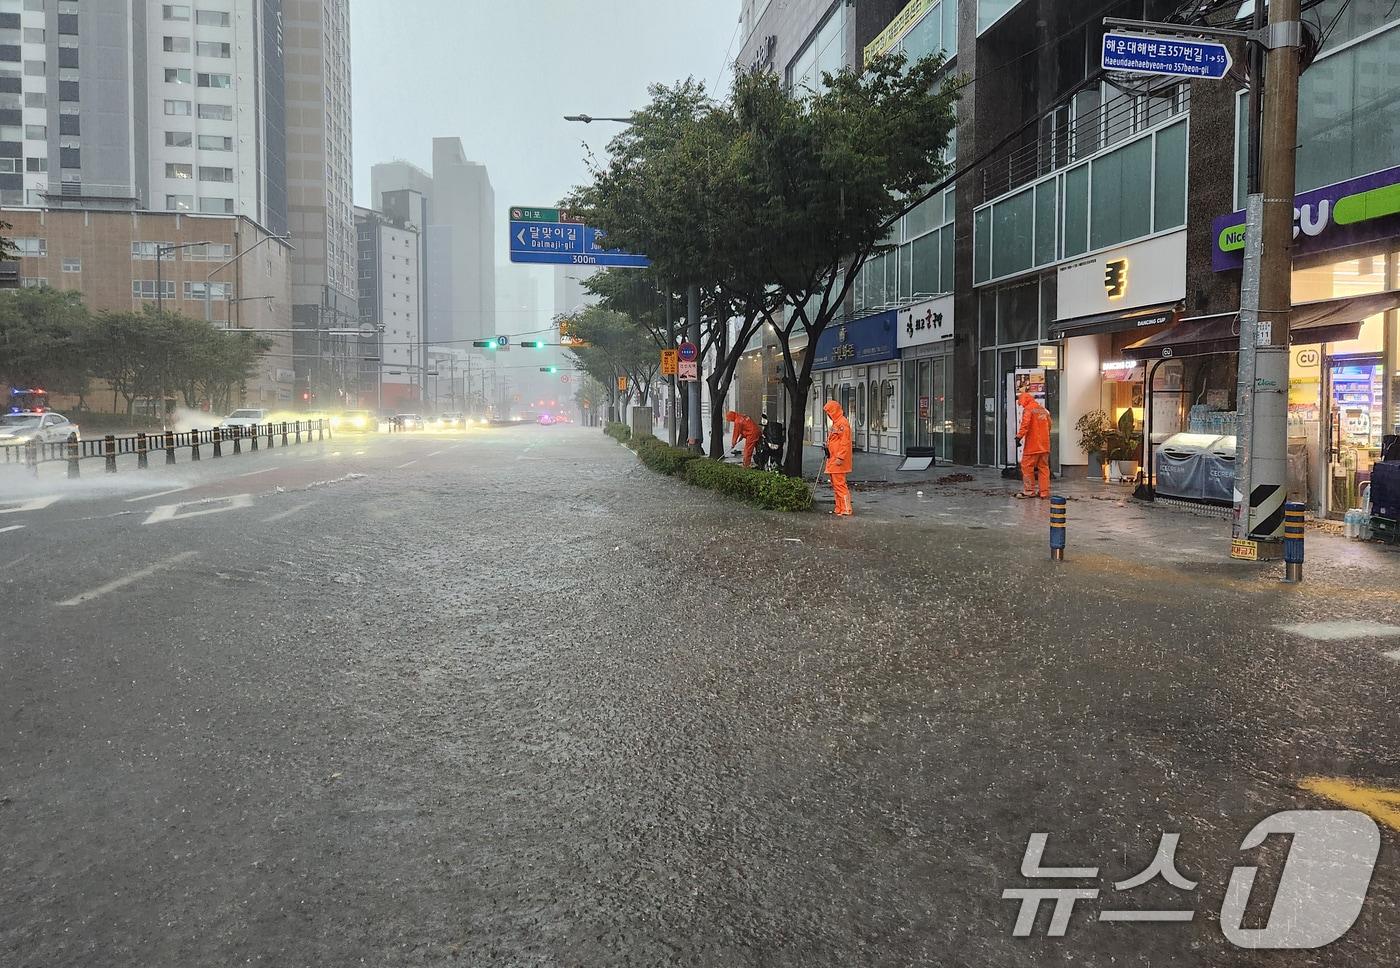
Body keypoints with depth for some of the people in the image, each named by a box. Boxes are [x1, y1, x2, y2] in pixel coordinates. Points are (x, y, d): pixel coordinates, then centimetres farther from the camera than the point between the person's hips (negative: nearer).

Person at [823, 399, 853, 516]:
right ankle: (839, 509, 19)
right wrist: (827, 447, 16)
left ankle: (846, 510, -9)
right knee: (835, 484, 13)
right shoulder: (835, 423, 19)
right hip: (832, 460, 11)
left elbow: (844, 442, -20)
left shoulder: (843, 423, -14)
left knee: (839, 484, -10)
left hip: (838, 461, -11)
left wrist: (840, 458, -23)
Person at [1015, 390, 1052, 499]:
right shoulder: (1043, 410, 16)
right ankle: (1045, 492, 8)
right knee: (1043, 467, 9)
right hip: (1044, 445, 7)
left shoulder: (1028, 409, -7)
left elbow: (1025, 424, -19)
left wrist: (1019, 436, -16)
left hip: (1032, 445, -7)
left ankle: (1029, 491, 1)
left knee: (1027, 467, 0)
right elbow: (1049, 424, 21)